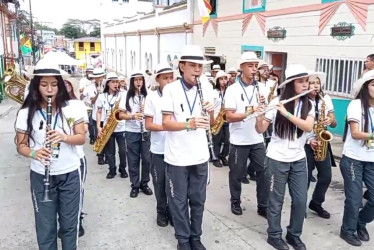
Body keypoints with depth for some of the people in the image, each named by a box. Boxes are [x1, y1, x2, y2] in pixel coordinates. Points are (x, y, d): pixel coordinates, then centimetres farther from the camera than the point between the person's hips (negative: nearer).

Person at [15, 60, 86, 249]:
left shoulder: (71, 108, -5)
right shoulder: (26, 113, -7)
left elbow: (82, 138, -3)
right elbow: (21, 145, -2)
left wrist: (64, 137, -23)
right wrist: (34, 153, -23)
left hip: (70, 174, 1)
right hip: (40, 176, 0)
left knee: (69, 223, 12)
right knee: (45, 225, 9)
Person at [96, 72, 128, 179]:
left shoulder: (122, 95, -1)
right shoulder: (102, 96, 3)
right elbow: (99, 112, 5)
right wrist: (98, 127, -4)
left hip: (121, 127, -1)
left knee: (122, 150, 2)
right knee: (109, 151, 7)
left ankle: (122, 169, 22)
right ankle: (112, 170, 24)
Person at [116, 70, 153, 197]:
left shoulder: (148, 96, 3)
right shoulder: (126, 96, 0)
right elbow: (121, 115, -2)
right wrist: (133, 116, -19)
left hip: (146, 132, 1)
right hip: (131, 132, -1)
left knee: (146, 159, 5)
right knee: (133, 160, 6)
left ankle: (144, 183, 21)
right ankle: (135, 185, 18)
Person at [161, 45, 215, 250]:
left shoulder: (206, 87, 1)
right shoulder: (170, 89, -10)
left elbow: (211, 123, 4)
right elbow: (166, 123, -15)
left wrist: (210, 112, -18)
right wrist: (188, 124, -32)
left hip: (200, 155, 3)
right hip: (177, 157, -3)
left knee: (198, 200, 14)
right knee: (179, 201, 10)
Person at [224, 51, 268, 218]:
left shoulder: (260, 88, 7)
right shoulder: (232, 89, -9)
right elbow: (229, 117, -15)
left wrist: (264, 106, -9)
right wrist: (249, 113, -27)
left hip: (257, 139, 4)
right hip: (239, 141, -4)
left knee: (263, 172, 5)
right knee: (237, 173, 10)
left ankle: (263, 206, 18)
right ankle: (235, 202, 29)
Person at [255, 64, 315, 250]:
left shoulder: (308, 105, 1)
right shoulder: (277, 102, -9)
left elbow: (308, 127, -17)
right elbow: (260, 130, -9)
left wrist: (286, 113, -27)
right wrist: (259, 116, -30)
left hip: (299, 160, 4)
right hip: (277, 159, -3)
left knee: (300, 200, 8)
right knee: (276, 200, 8)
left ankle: (294, 234, 29)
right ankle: (274, 235, 26)